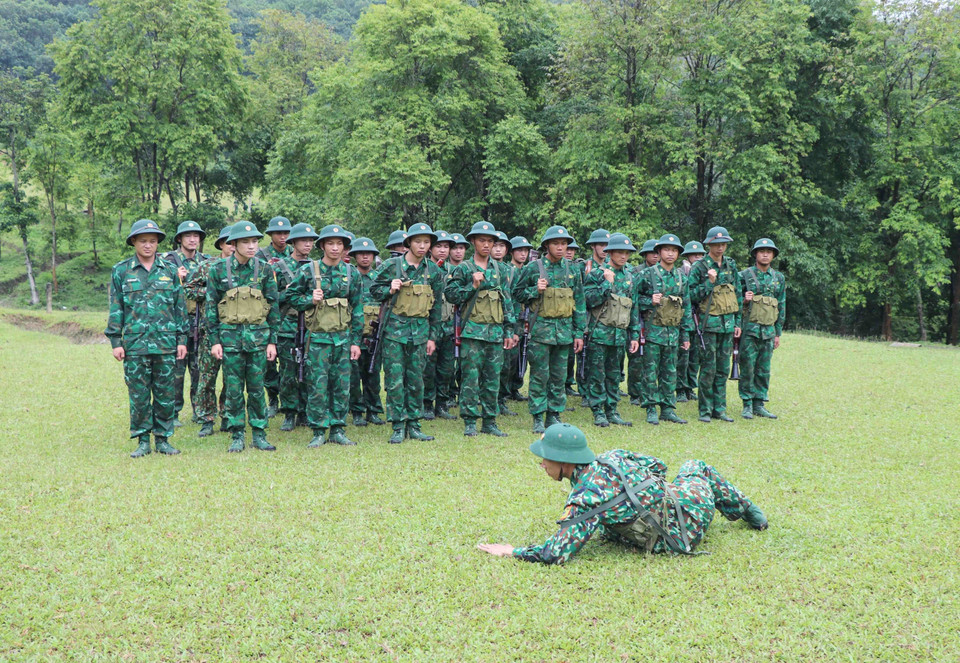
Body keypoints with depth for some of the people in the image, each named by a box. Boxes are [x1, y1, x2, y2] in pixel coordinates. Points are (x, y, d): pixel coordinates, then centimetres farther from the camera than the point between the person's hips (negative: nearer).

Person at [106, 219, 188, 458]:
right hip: (135, 344, -1)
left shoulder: (170, 270, 8)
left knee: (166, 394, 5)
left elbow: (180, 307, 10)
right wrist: (115, 341, 0)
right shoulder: (121, 271, 5)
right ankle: (142, 441, 14)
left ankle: (163, 439, 16)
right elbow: (115, 309, 6)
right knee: (139, 395, 3)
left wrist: (182, 339, 6)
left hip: (166, 343, 1)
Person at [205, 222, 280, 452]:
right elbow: (211, 306, 4)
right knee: (233, 389, 4)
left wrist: (272, 341, 1)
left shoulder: (265, 269, 3)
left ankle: (259, 434, 15)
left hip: (258, 335, 1)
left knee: (257, 388, 5)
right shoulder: (218, 270, 1)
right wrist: (214, 340, -2)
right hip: (230, 335, -1)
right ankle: (237, 436, 14)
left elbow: (274, 307, 5)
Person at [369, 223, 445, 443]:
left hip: (420, 331, 3)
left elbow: (436, 306, 12)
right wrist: (390, 289, -13)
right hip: (395, 328, -3)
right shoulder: (391, 266, -1)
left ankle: (413, 425, 16)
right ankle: (398, 427, 5)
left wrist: (433, 336, 10)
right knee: (395, 380, -3)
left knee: (416, 380, 7)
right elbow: (374, 290, 7)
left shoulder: (433, 271, 8)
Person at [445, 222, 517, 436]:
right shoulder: (463, 268, 2)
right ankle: (470, 422, 3)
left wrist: (509, 330, 10)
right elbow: (450, 294, -1)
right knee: (470, 377, -4)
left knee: (493, 378, 6)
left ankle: (489, 421, 15)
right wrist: (473, 286, -12)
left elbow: (507, 301, 14)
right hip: (472, 330, -4)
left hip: (496, 331, 4)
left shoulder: (499, 269, 13)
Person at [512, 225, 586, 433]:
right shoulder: (533, 268, -1)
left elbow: (579, 302, 11)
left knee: (559, 376, 8)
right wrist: (535, 290, -14)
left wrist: (579, 333, 7)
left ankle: (554, 415, 17)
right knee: (540, 375, -2)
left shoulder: (572, 270, 9)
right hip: (541, 328, -3)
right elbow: (517, 293, 5)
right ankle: (538, 418, 5)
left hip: (564, 329, 3)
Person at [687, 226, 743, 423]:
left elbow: (738, 294, 16)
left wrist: (738, 322, 13)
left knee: (723, 369, 8)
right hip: (709, 323, -5)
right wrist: (709, 282, -18)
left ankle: (719, 408, 15)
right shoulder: (699, 267, -4)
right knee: (708, 368, -4)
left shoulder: (731, 265, 11)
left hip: (728, 323, 5)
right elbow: (692, 296, -7)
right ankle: (705, 410, 4)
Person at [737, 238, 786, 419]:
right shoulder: (744, 275, 1)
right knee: (747, 368, -3)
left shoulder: (779, 278, 12)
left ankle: (759, 404, 13)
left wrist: (778, 333, 12)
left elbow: (782, 307, 15)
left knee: (764, 369, 6)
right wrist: (744, 299, -17)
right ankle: (747, 405, 5)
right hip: (749, 329, -3)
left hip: (768, 330, 4)